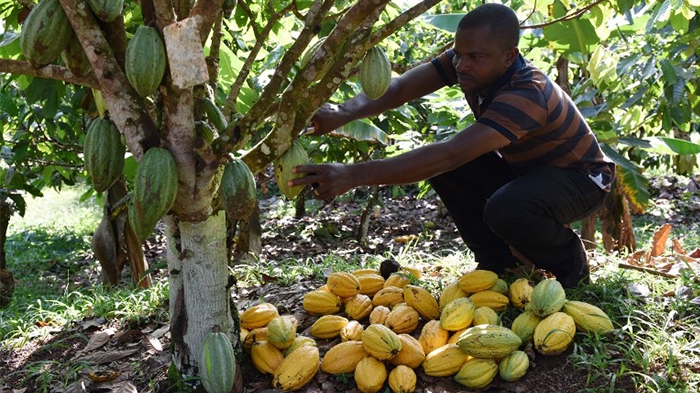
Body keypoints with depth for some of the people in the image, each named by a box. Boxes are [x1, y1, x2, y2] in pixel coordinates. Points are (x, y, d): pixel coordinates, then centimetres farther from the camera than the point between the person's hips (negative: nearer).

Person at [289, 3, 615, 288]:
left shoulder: (527, 94, -38)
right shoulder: (468, 61, -16)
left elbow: (449, 155, -48)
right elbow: (399, 87, -26)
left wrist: (354, 175, -55)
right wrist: (344, 112, -47)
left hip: (580, 178, -7)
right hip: (523, 168, 7)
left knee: (505, 209, -38)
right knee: (441, 166, -17)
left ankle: (570, 263, -3)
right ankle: (499, 261, 2)